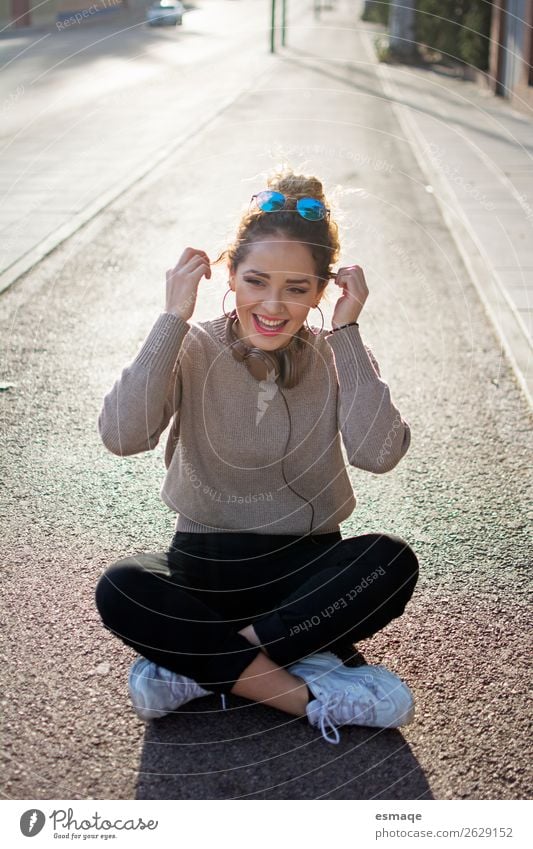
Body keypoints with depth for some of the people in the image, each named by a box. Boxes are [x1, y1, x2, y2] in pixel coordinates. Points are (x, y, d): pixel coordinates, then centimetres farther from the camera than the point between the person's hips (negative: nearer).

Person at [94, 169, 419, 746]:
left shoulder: (336, 357, -3)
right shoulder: (194, 351, -6)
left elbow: (378, 453, -23)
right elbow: (121, 435, -23)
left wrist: (347, 333, -18)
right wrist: (173, 319, -21)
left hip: (306, 565, 1)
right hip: (204, 564, 0)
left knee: (393, 562, -29)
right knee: (119, 590, -29)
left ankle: (196, 667, -21)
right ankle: (315, 696, -25)